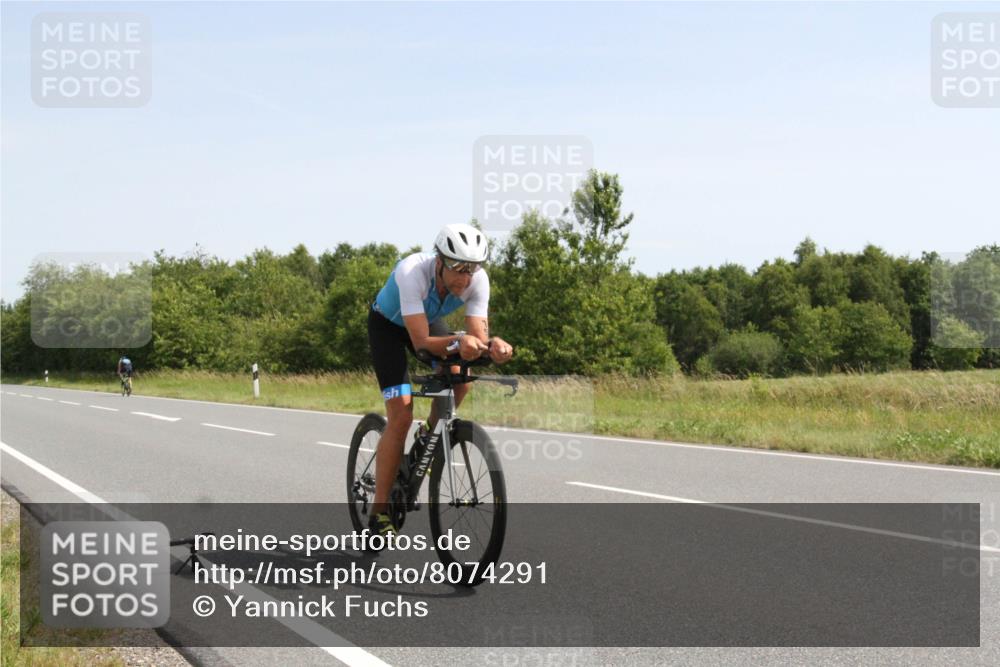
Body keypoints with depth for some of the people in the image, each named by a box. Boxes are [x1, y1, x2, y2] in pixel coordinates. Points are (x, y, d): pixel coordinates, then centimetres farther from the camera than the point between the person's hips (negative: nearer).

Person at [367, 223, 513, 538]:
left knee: (459, 380, -25)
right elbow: (422, 341, -44)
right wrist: (458, 342, -62)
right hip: (388, 324, -4)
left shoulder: (477, 280, -27)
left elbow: (478, 336, -30)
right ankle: (379, 512, -10)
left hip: (428, 320, 4)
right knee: (401, 416, -18)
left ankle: (430, 435, 8)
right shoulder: (413, 272, -40)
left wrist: (491, 345, -53)